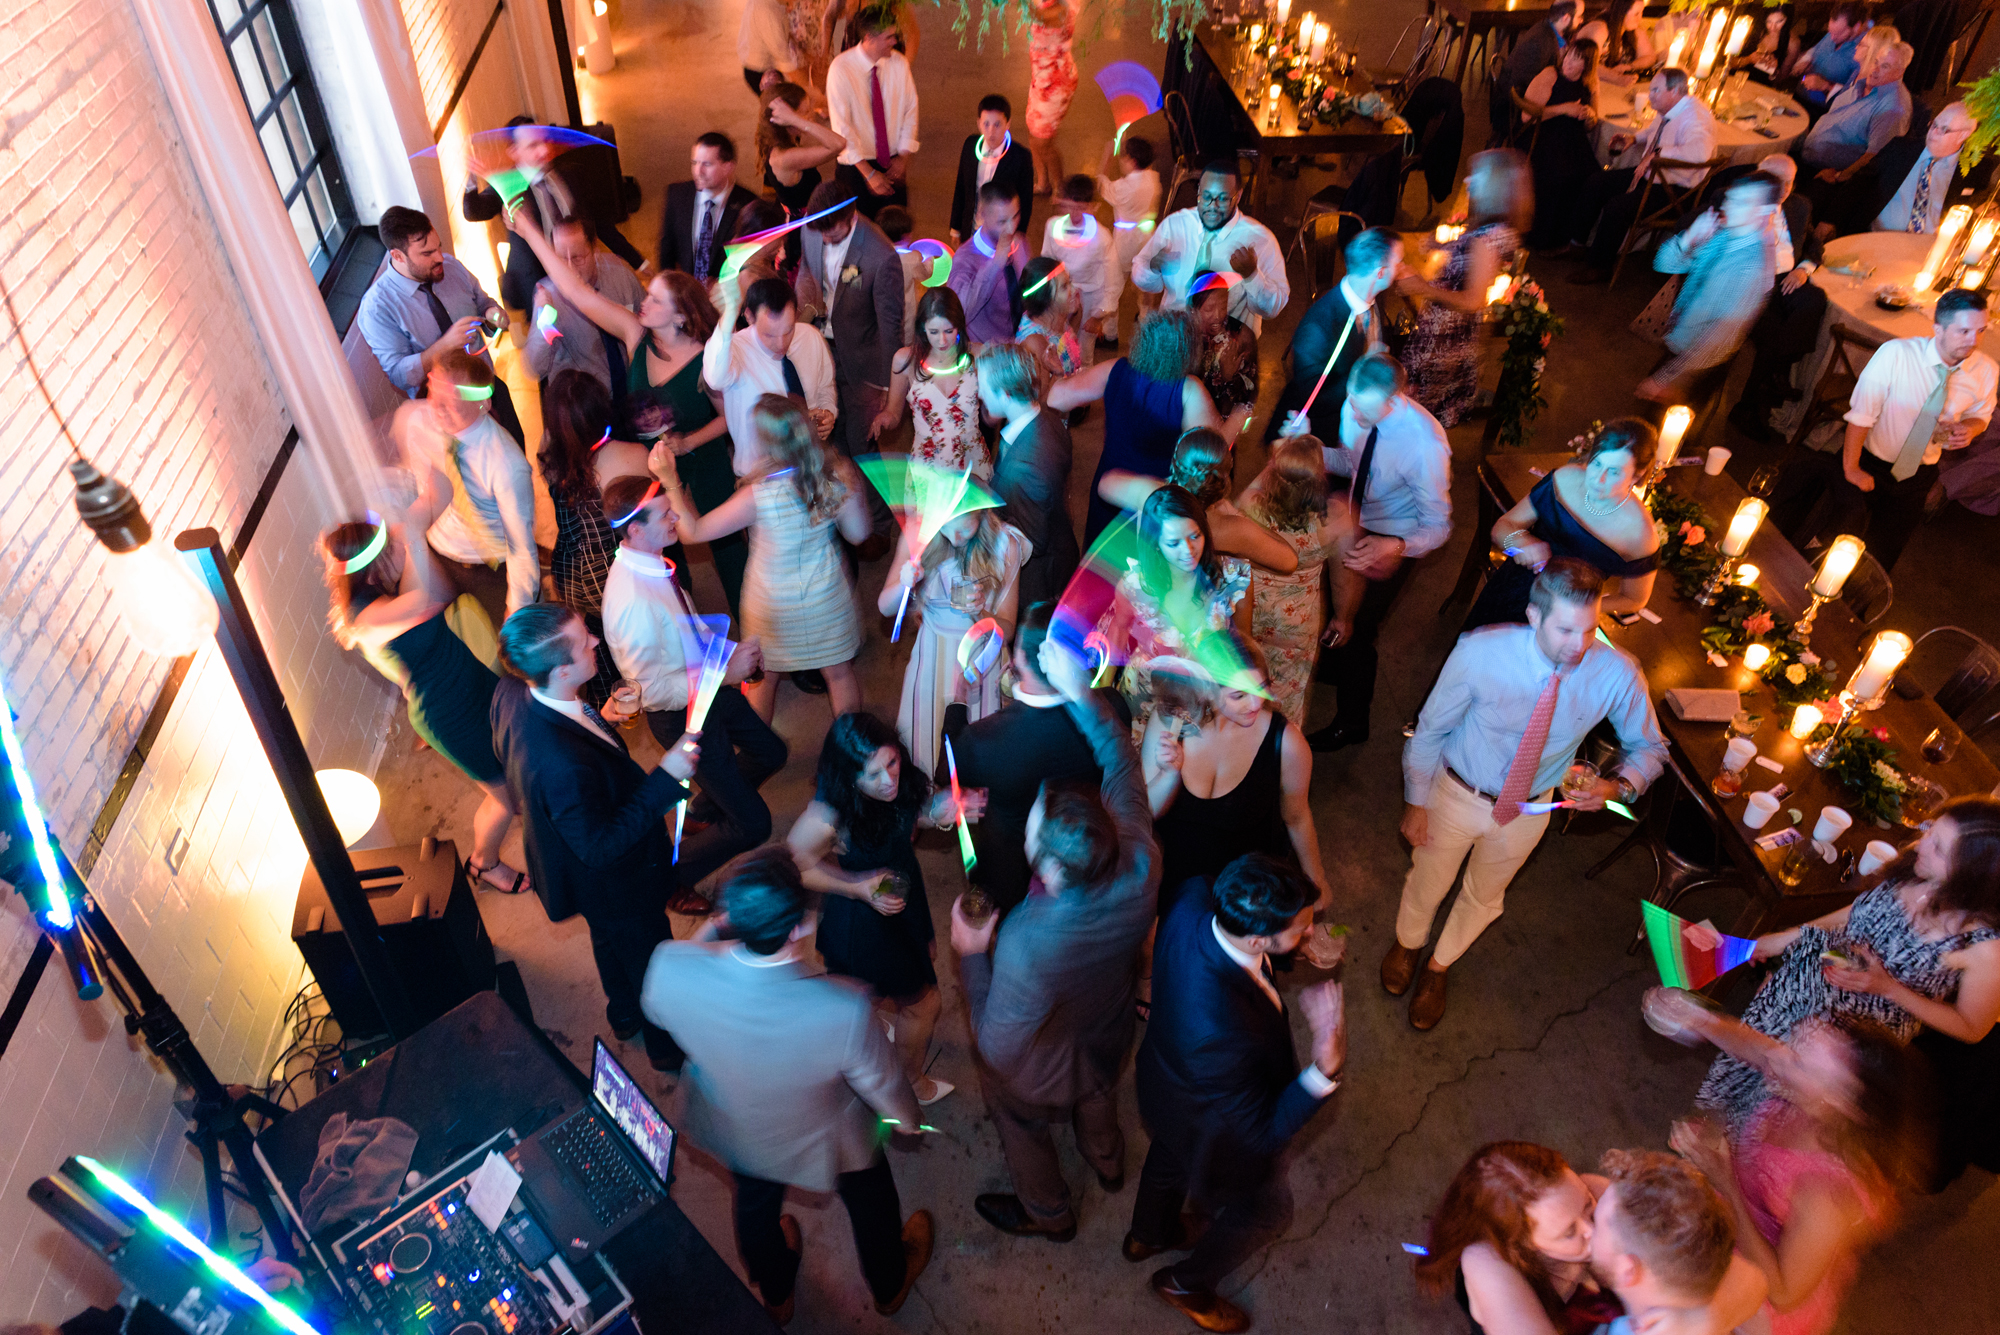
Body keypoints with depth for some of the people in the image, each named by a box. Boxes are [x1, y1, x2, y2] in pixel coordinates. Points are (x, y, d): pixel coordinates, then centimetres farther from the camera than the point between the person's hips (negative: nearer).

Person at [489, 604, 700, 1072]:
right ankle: (668, 1045, 53)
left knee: (610, 942, 36)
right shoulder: (563, 765, -49)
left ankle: (624, 1016, 66)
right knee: (649, 959, 23)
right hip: (616, 886, -8)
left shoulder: (512, 693, -22)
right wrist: (666, 778, -36)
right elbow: (602, 846, -34)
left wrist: (601, 722, -4)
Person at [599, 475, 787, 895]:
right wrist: (724, 673, -26)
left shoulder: (652, 562, -6)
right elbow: (650, 689, -29)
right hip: (683, 715, -9)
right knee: (753, 825, -1)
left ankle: (705, 809, 53)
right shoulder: (630, 599, -35)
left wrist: (734, 648, -2)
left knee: (770, 752, 30)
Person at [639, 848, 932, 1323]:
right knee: (870, 1202, 32)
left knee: (756, 1201, 36)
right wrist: (907, 1116, 1)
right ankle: (889, 1286, 64)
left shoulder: (671, 968, -38)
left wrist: (705, 938, 2)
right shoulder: (844, 1014, -45)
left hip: (735, 1136, 3)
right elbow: (885, 1088, -23)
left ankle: (776, 1297, 67)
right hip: (825, 1143, -2)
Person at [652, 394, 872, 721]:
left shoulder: (759, 495, -32)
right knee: (839, 671, 23)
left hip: (773, 605, -3)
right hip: (827, 598, 3)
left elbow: (693, 531, -22)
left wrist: (670, 481, -20)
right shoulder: (837, 474, -22)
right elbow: (858, 533, -7)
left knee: (762, 677, 23)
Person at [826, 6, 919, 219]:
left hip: (893, 165, 3)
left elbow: (910, 110, 4)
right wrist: (869, 173, -22)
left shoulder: (899, 63, -6)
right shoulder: (841, 68, -18)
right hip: (856, 166, -3)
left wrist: (903, 156, -7)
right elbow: (842, 127, -19)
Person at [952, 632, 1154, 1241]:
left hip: (1044, 1069, -4)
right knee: (1097, 1092, 39)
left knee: (1022, 1127, 32)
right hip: (1109, 1038, 4)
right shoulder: (1141, 868, -35)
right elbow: (1121, 765, -17)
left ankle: (1048, 1212, 62)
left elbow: (998, 1050, -32)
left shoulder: (1025, 947, -49)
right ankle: (1107, 1161, 71)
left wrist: (971, 955, -24)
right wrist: (1080, 691, -18)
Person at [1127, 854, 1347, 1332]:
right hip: (1217, 1139, -6)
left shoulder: (1194, 903, -32)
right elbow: (1263, 1133, -35)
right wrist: (1324, 1072, -49)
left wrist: (1298, 947, -13)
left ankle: (1148, 1235, 71)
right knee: (1265, 1211, 27)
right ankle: (1187, 1284, 55)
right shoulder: (1222, 1036, -51)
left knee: (1170, 1153, 38)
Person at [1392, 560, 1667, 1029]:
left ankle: (1438, 967, 58)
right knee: (1428, 883, 23)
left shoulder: (1617, 674, -27)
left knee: (1483, 897, 26)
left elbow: (1649, 748, -7)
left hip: (1528, 810, 2)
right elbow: (1431, 729, -16)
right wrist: (1416, 804, -7)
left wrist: (1615, 785, -29)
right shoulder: (1479, 653, -32)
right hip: (1458, 794, -2)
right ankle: (1408, 943, 60)